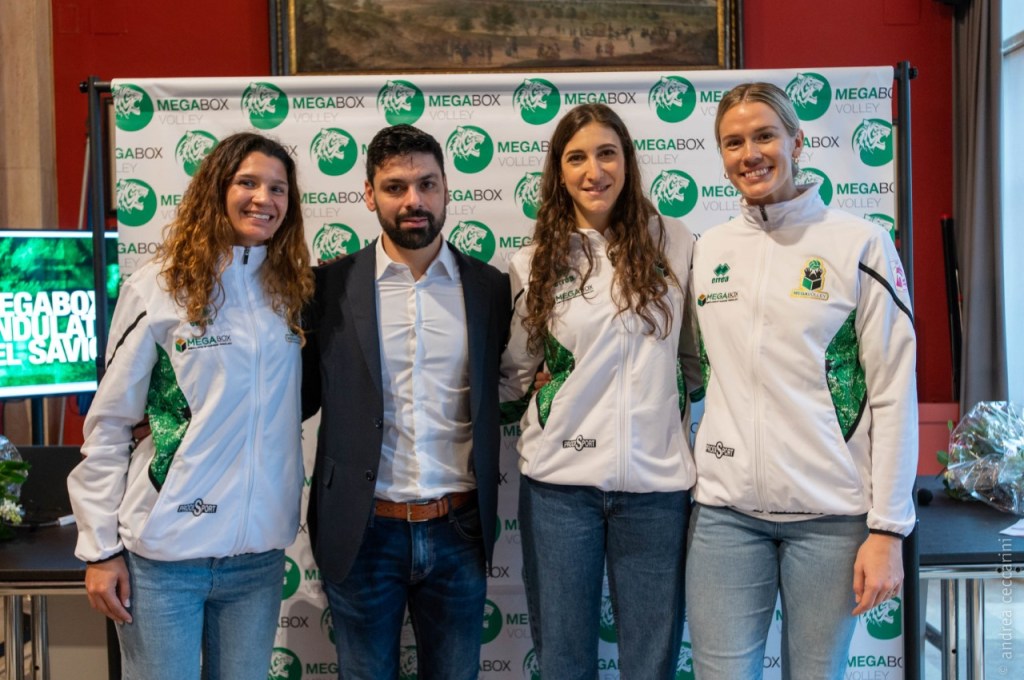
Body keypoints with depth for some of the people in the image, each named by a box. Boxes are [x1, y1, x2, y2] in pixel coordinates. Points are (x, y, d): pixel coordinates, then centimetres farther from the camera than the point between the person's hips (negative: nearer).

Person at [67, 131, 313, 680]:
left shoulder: (291, 290, 5)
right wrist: (100, 547, -4)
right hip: (164, 552, -3)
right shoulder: (158, 288, -6)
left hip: (258, 552, 4)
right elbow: (108, 423, -3)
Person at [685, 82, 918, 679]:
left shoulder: (859, 244, -3)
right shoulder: (708, 249, 8)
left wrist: (888, 529, -7)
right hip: (726, 511, 3)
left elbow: (894, 395, -5)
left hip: (831, 516, -2)